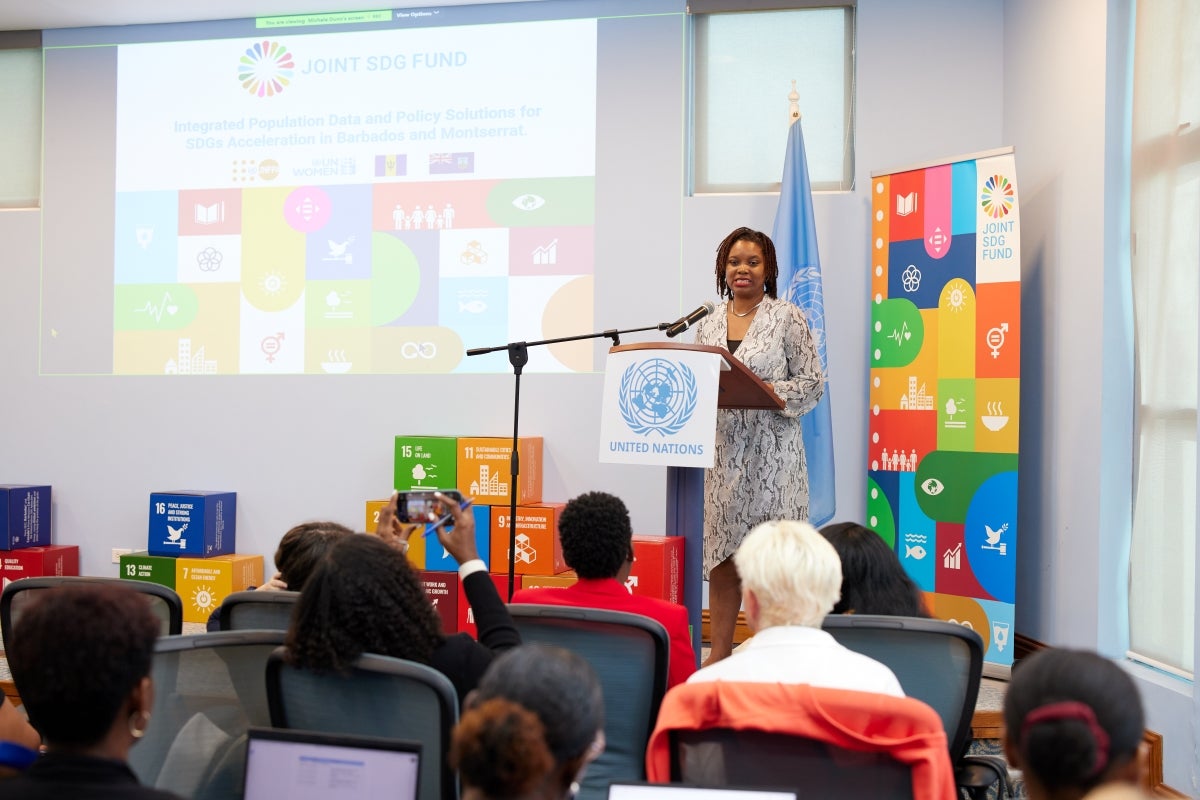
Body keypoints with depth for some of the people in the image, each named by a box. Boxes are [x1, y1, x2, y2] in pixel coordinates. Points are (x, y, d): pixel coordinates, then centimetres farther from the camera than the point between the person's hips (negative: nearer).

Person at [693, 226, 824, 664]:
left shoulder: (788, 317, -1)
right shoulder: (708, 323, 13)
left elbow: (812, 383, -4)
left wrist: (764, 391, -18)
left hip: (772, 452, -4)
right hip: (723, 452, 5)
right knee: (721, 554, 6)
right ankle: (719, 653, 15)